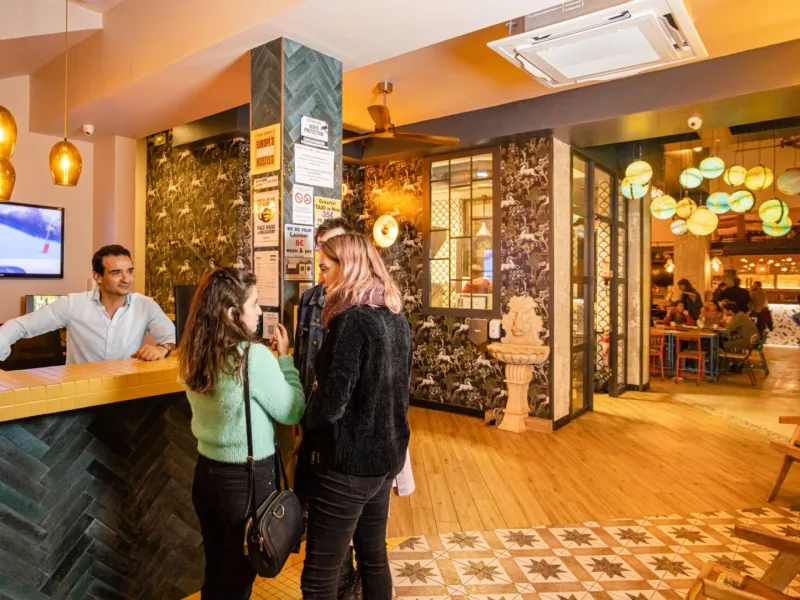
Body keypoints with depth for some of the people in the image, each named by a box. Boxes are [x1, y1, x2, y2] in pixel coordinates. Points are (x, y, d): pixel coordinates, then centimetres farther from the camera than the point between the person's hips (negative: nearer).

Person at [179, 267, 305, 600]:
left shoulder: (194, 356, -1)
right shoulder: (253, 355, -24)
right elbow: (292, 412, -13)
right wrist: (285, 358, -5)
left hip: (207, 471, 7)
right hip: (249, 478, -6)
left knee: (214, 573, 24)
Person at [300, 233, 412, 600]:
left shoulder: (351, 321, -21)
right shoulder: (396, 317, 5)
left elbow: (329, 406, -22)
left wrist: (307, 415, -1)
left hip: (349, 463, -9)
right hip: (386, 455, 9)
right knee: (373, 557, 23)